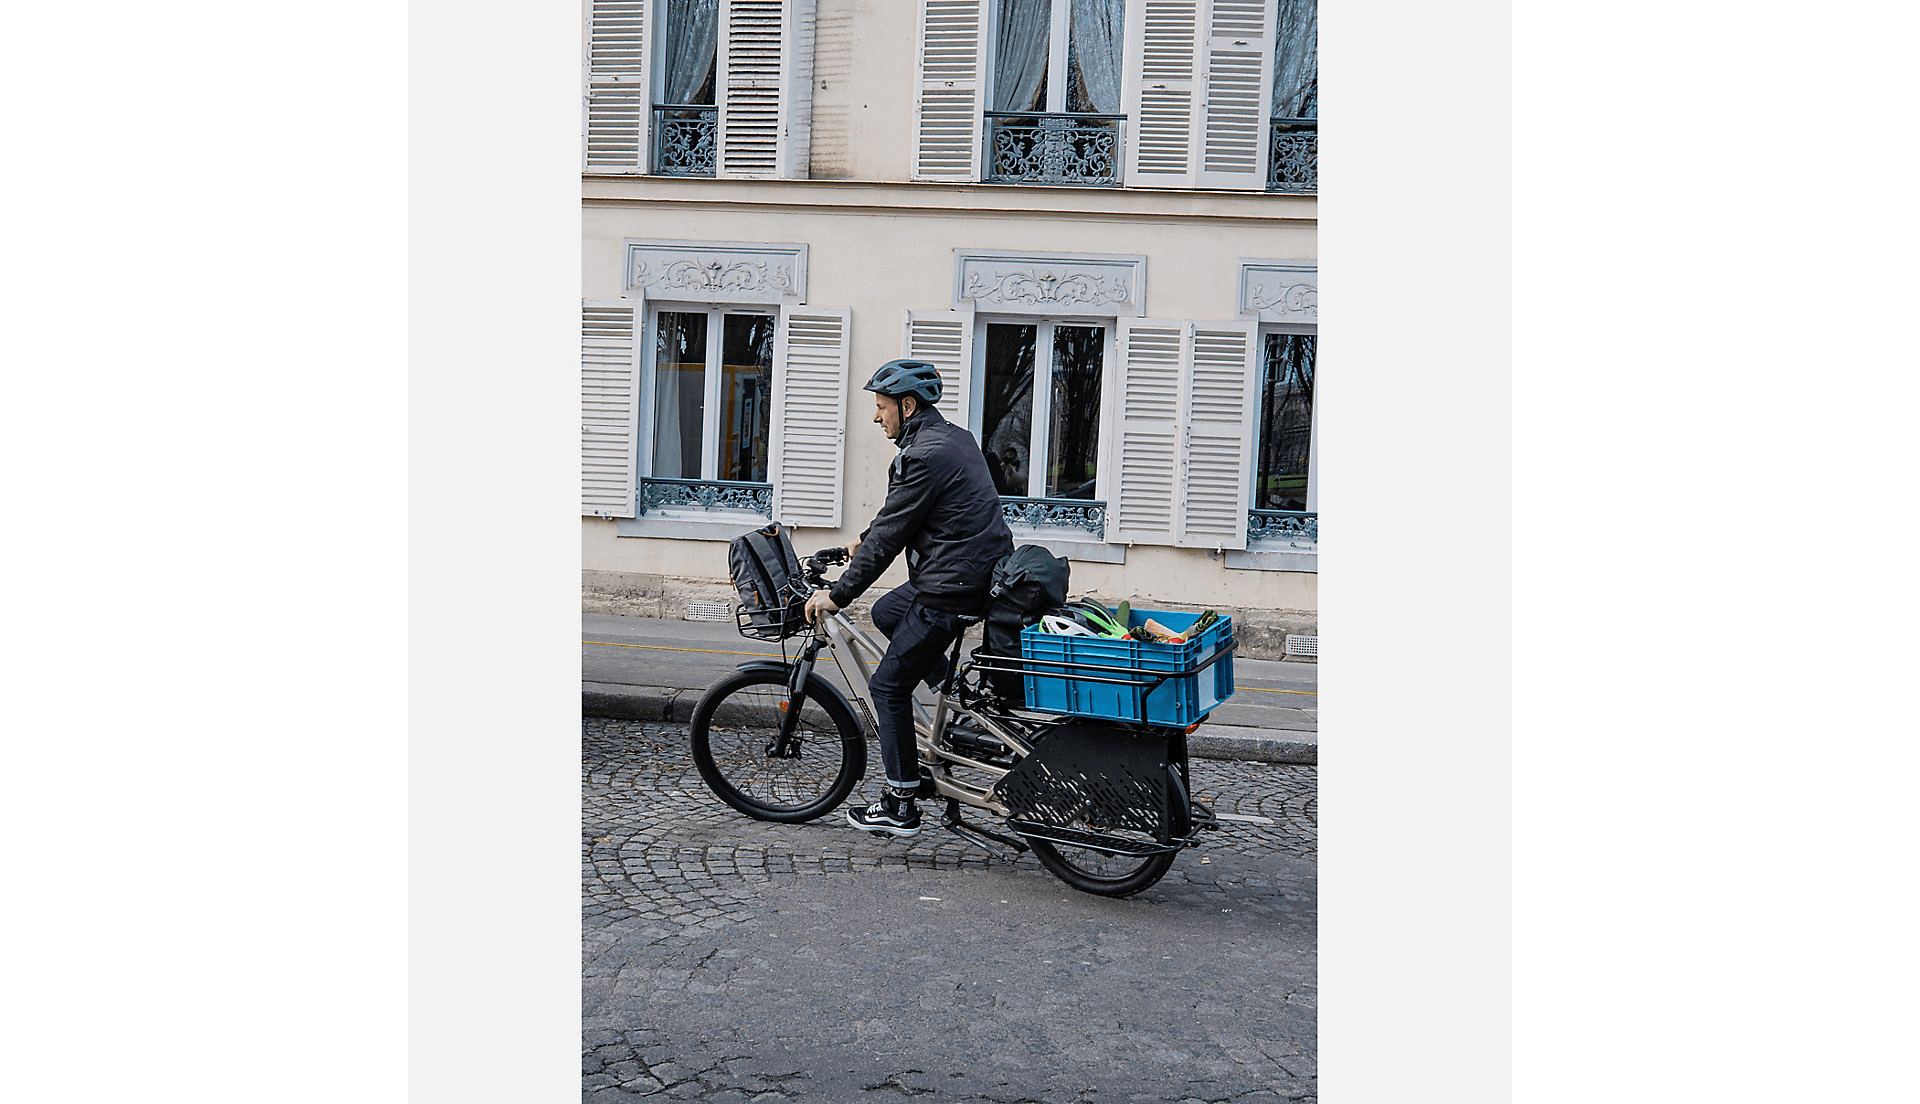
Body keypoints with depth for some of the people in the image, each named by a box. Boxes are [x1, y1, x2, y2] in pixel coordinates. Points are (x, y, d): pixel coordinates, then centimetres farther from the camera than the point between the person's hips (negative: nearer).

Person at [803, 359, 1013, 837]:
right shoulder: (954, 437, 12)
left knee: (889, 686, 0)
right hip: (988, 572, 10)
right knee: (886, 612, 28)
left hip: (953, 589, -10)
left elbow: (889, 536, -18)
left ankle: (900, 805, 8)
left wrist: (837, 595, -10)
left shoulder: (924, 456, -19)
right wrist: (865, 540, 34)